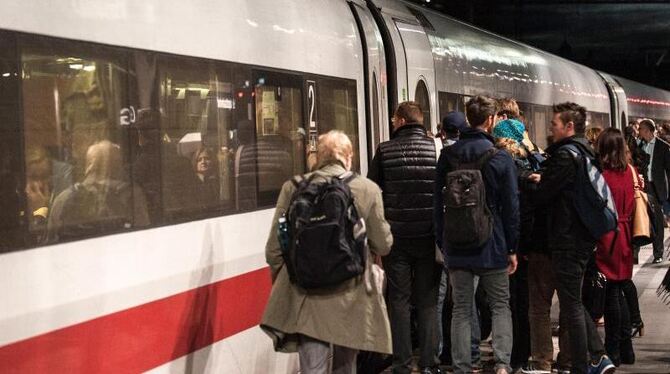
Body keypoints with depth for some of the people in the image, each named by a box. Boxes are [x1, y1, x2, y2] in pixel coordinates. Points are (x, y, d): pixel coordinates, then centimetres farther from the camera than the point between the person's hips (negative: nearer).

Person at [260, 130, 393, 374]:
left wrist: (280, 278, 19)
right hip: (352, 298, 1)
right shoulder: (367, 189, -4)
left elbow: (274, 249, 1)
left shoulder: (293, 188, -2)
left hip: (306, 297, -1)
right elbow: (383, 245, 2)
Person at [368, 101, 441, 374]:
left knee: (399, 299, 7)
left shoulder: (385, 150, -3)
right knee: (427, 301, 8)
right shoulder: (436, 148, -3)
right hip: (428, 236, 0)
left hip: (396, 237, 0)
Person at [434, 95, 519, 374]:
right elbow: (510, 207, -5)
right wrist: (512, 248, 3)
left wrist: (442, 242, 14)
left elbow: (438, 202, 7)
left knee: (461, 310, 8)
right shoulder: (501, 158, -7)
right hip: (491, 245, -2)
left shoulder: (447, 156, 2)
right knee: (500, 307, 9)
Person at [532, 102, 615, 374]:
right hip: (584, 238, 9)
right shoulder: (585, 152, 12)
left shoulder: (565, 156, -17)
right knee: (576, 303, 18)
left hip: (567, 240, -9)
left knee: (571, 306, -1)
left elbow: (541, 196, -14)